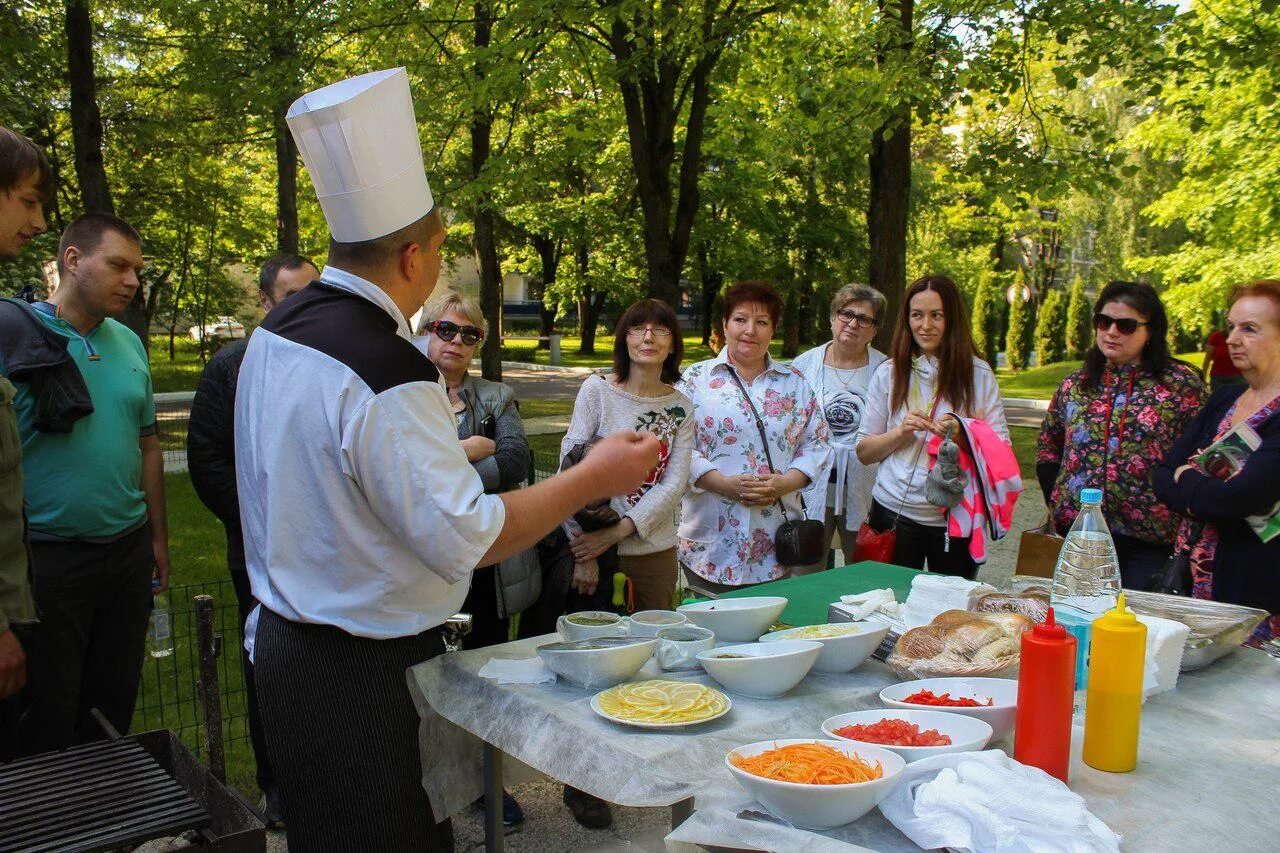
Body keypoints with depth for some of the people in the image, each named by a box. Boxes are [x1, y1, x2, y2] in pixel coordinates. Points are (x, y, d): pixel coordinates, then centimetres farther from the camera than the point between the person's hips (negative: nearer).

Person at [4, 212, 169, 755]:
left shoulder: (129, 344, 8)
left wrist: (157, 536, 14)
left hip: (129, 552, 6)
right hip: (48, 558, -5)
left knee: (115, 704, 16)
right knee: (47, 721, 7)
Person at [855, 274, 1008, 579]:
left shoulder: (978, 374, 1)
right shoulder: (888, 373, 3)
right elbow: (863, 453, 4)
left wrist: (964, 435, -19)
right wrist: (900, 432, -13)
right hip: (895, 514, 0)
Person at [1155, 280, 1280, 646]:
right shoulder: (1223, 400, 10)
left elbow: (1238, 498, -25)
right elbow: (1162, 478, 5)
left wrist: (1186, 479, -5)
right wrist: (1208, 491, -15)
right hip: (1192, 584, 7)